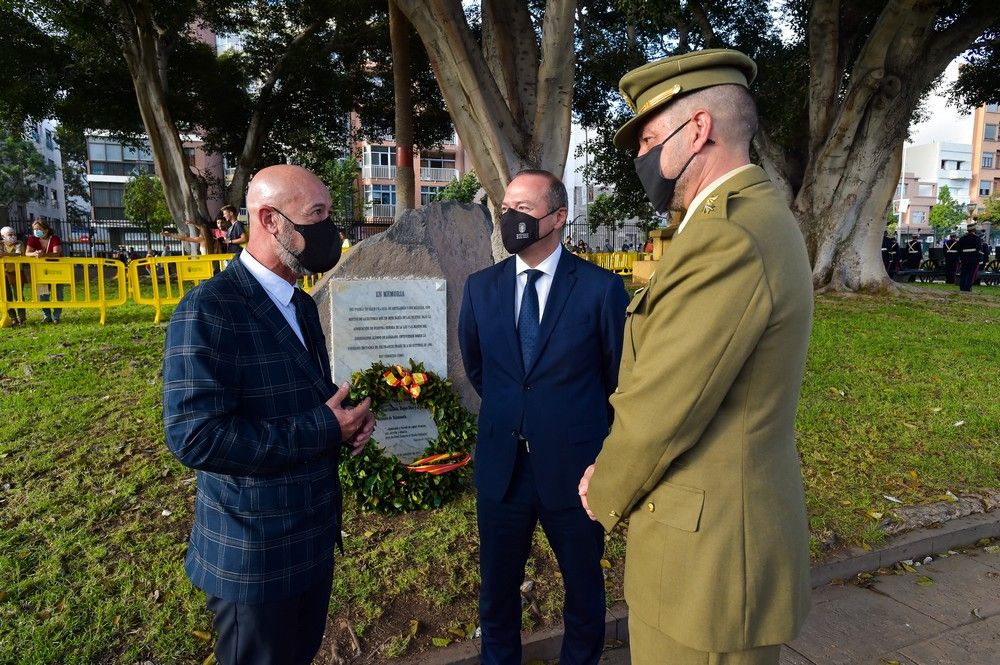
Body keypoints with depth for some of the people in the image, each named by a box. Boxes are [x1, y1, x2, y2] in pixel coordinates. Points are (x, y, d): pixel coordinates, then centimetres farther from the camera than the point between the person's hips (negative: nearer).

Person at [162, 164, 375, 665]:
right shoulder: (208, 311, -22)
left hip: (314, 535, 8)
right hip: (253, 553, -8)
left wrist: (345, 417, -5)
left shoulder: (301, 304, 6)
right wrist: (323, 430, -24)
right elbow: (194, 435, -28)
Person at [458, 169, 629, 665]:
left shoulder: (601, 288, -11)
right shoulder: (480, 287, 0)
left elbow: (621, 376, 1)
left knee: (583, 586, 19)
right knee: (497, 585, 19)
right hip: (501, 464, 3)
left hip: (574, 466, -2)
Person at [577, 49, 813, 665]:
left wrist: (606, 492, -4)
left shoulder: (727, 238, -26)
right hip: (726, 528, 9)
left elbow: (658, 412, -23)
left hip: (708, 553, -9)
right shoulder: (757, 216, 8)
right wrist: (616, 470, 4)